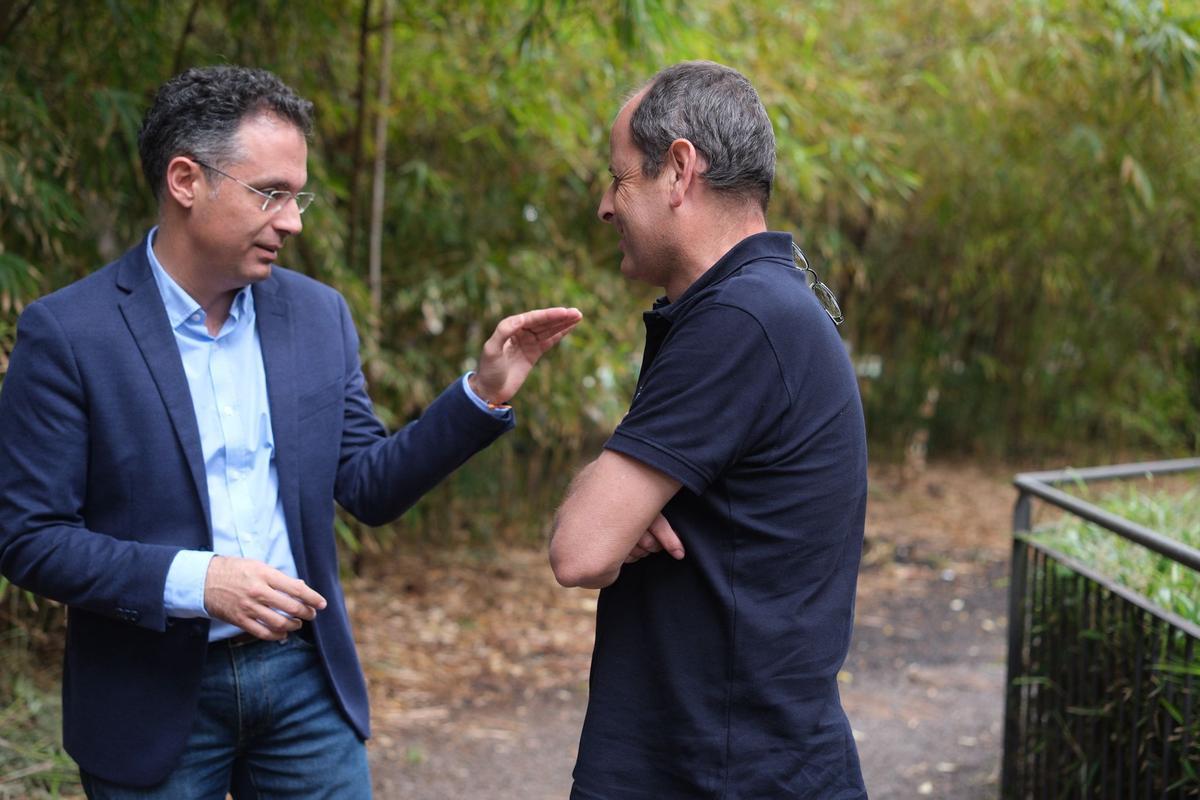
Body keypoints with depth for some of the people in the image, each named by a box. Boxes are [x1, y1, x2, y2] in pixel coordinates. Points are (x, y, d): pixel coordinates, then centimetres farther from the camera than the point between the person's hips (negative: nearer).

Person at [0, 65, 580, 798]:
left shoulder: (319, 314, 3)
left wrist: (484, 393, -7)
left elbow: (369, 488, 6)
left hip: (307, 680, 4)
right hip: (153, 699, -4)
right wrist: (193, 581, -22)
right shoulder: (66, 333, -11)